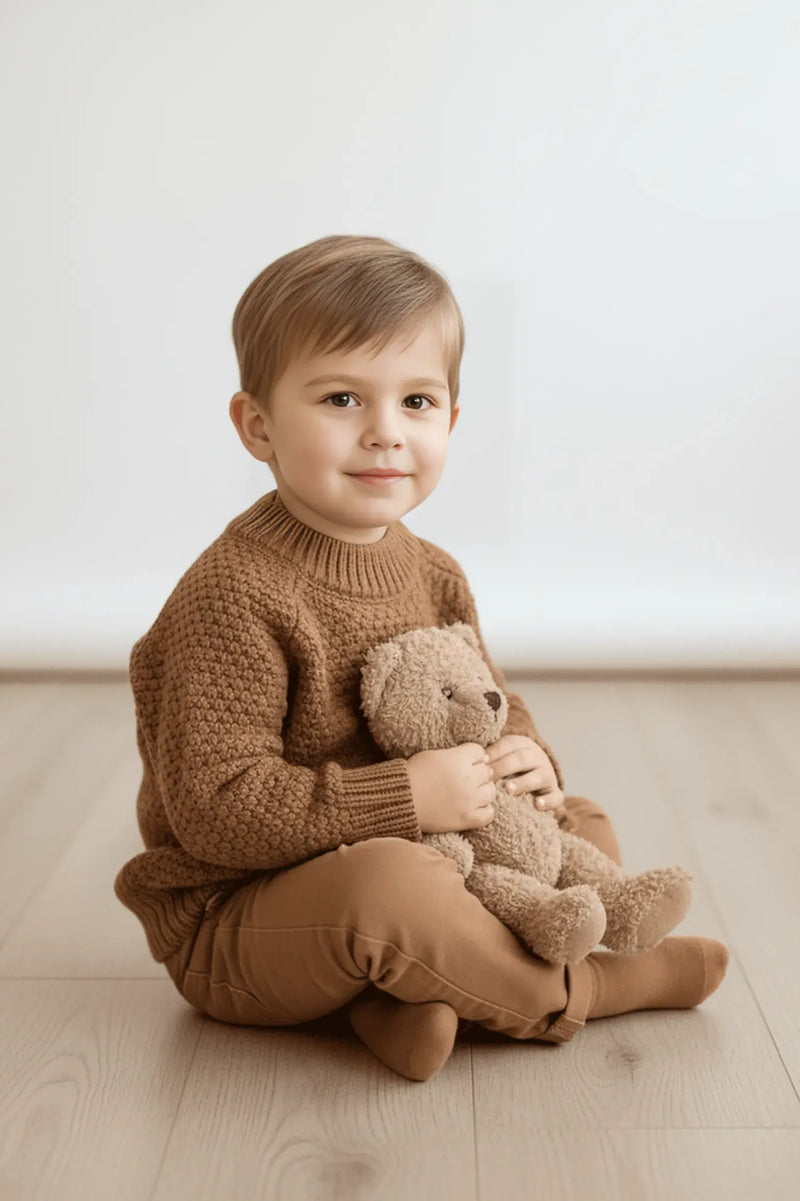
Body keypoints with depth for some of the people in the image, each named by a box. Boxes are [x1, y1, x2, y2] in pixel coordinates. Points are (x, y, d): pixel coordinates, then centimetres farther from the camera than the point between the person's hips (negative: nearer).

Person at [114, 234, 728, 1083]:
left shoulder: (432, 575, 2)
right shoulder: (231, 597, -24)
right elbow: (217, 807, -28)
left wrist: (529, 760, -9)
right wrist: (407, 796, -28)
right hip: (231, 921, -8)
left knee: (586, 831, 9)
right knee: (387, 883, -38)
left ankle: (396, 995, -13)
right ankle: (576, 993, -9)